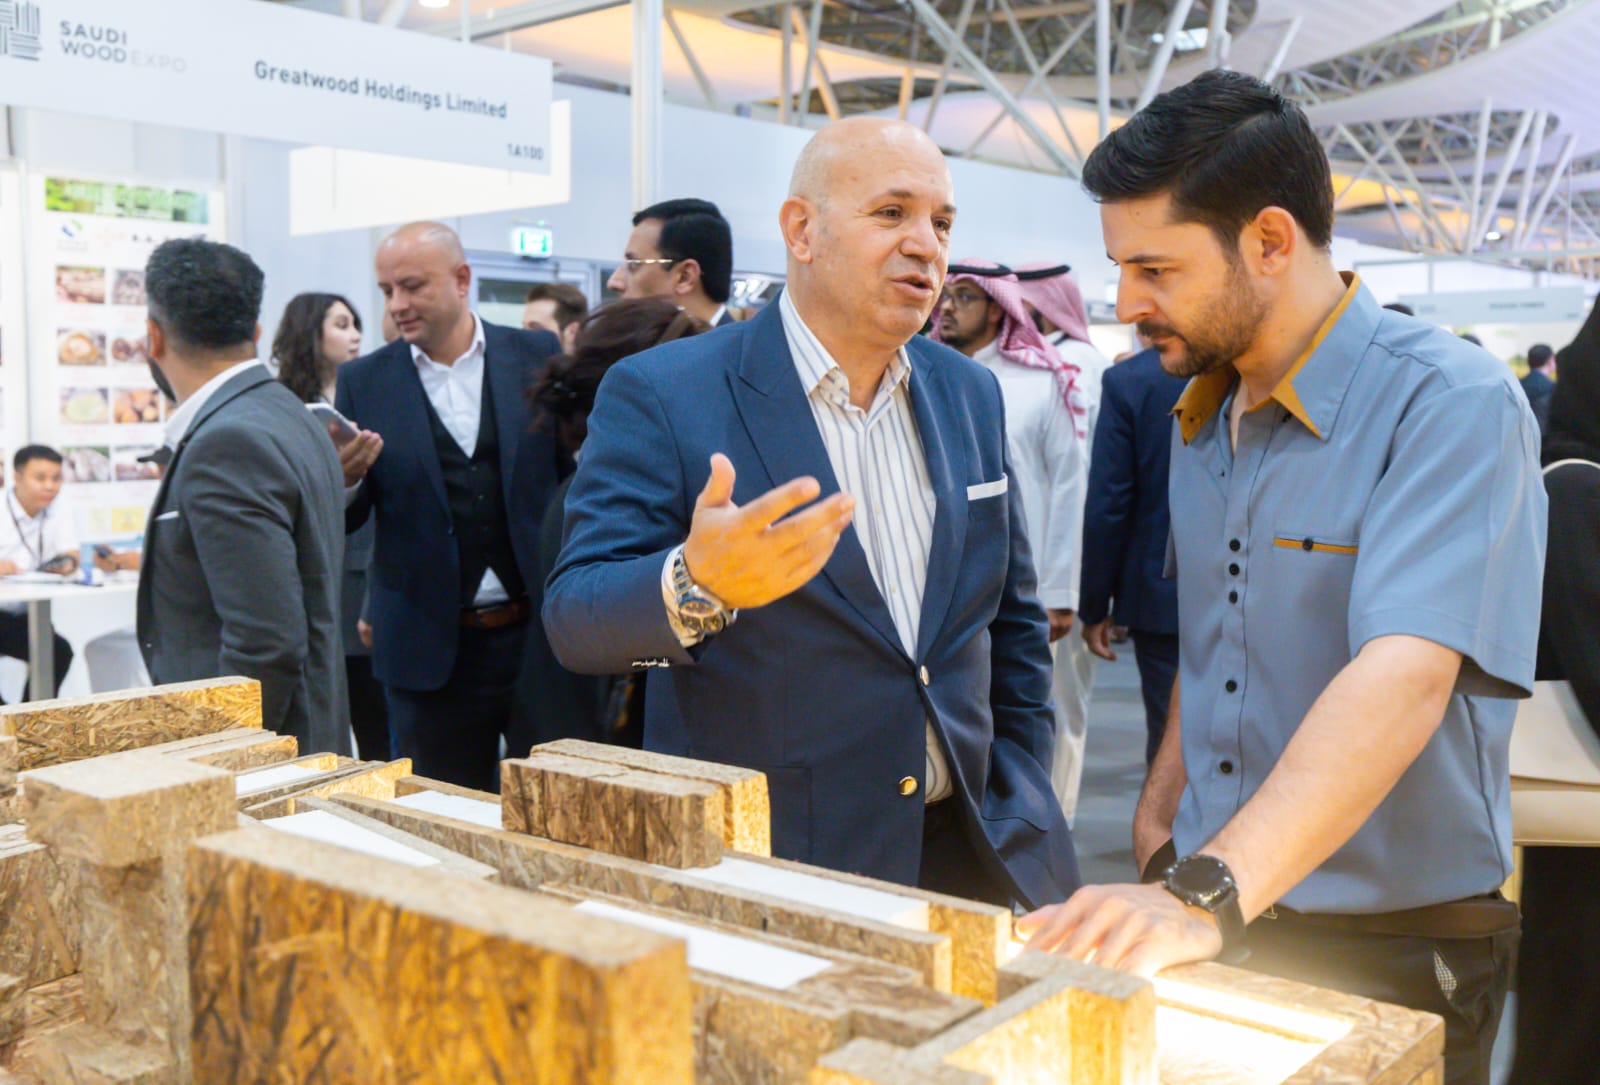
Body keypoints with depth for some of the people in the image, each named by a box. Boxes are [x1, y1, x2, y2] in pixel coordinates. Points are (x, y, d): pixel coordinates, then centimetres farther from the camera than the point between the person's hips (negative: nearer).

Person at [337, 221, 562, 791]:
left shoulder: (539, 356, 2)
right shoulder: (363, 381, 3)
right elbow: (345, 520, 3)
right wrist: (345, 479, -19)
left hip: (541, 633, 0)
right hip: (431, 650, 0)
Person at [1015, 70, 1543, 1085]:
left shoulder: (1452, 405, -18)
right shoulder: (1205, 417, 7)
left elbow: (1405, 675, -32)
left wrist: (1208, 894, -41)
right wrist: (1164, 808, 8)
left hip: (1392, 956, -6)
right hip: (1212, 923, 6)